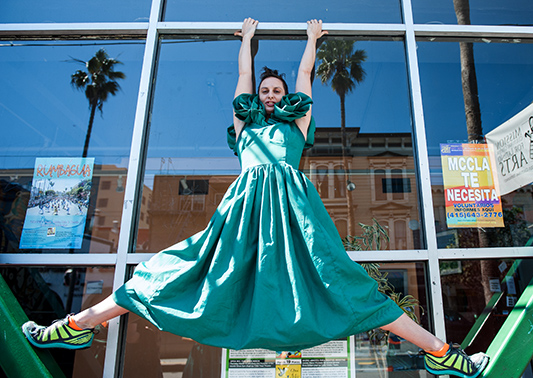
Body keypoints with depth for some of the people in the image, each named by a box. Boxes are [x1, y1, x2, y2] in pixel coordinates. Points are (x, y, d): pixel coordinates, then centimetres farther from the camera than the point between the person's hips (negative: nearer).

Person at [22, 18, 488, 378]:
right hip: (246, 203, 1)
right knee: (186, 268, -5)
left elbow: (305, 72, 38)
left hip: (292, 203, 0)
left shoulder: (297, 121, 27)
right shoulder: (245, 122, 29)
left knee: (341, 279, -10)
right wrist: (248, 37, 53)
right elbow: (244, 72, 39)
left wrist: (312, 38, 53)